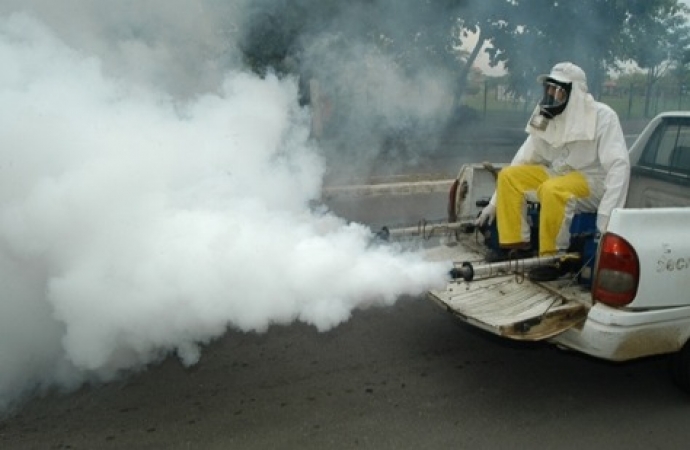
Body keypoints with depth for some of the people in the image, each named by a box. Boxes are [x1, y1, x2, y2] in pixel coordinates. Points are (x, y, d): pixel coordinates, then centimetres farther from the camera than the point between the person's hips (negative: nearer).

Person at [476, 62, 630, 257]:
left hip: (593, 182, -6)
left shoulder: (602, 116, -15)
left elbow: (619, 165, -22)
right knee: (508, 176, -11)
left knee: (551, 190, -36)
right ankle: (516, 245, -10)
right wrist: (494, 203, 1)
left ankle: (553, 256, -23)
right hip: (559, 174, 7)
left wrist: (607, 215, -35)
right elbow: (524, 160, 5)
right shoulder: (547, 118, 2)